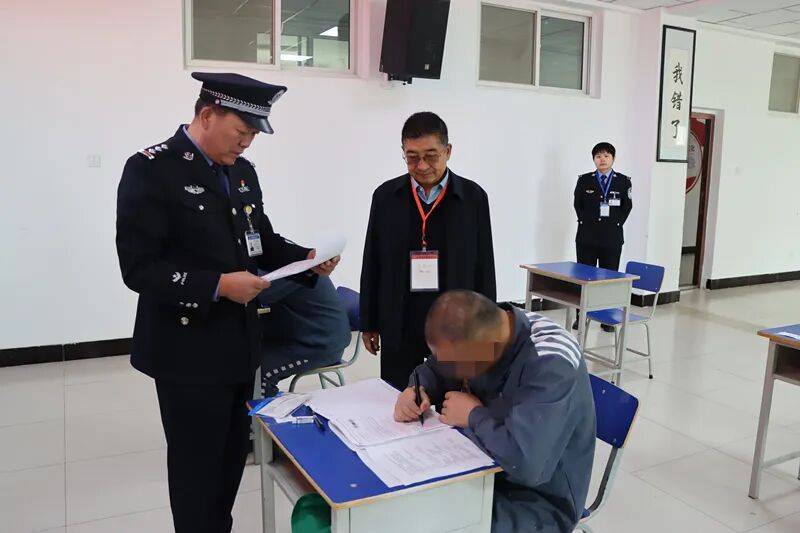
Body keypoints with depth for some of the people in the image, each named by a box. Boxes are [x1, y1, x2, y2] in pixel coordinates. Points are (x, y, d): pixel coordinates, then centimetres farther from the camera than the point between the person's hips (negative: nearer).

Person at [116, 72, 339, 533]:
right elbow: (139, 268, -20)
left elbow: (262, 241, 16)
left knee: (233, 456, 20)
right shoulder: (151, 169, -14)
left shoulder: (242, 172, 8)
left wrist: (307, 259, -2)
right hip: (188, 350, -7)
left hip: (239, 344, 7)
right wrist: (218, 285, -27)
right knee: (197, 464, 9)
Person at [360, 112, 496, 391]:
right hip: (399, 327, 1)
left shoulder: (473, 197, -3)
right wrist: (369, 323, 6)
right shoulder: (385, 196, 0)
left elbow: (484, 267, 1)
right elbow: (372, 264, 5)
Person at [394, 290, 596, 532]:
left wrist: (473, 415, -25)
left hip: (540, 501, -7)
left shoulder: (551, 367, -31)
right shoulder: (472, 333, -8)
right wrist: (417, 391, -13)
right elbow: (434, 371, 10)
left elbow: (528, 463, -41)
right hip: (483, 470, 7)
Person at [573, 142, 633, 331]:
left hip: (612, 238, 0)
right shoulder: (584, 180, 6)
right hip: (586, 237, 0)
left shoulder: (623, 181, 5)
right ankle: (581, 317, 13)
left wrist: (616, 223, 1)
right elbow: (578, 205, 10)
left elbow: (627, 206, 7)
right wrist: (586, 223, 3)